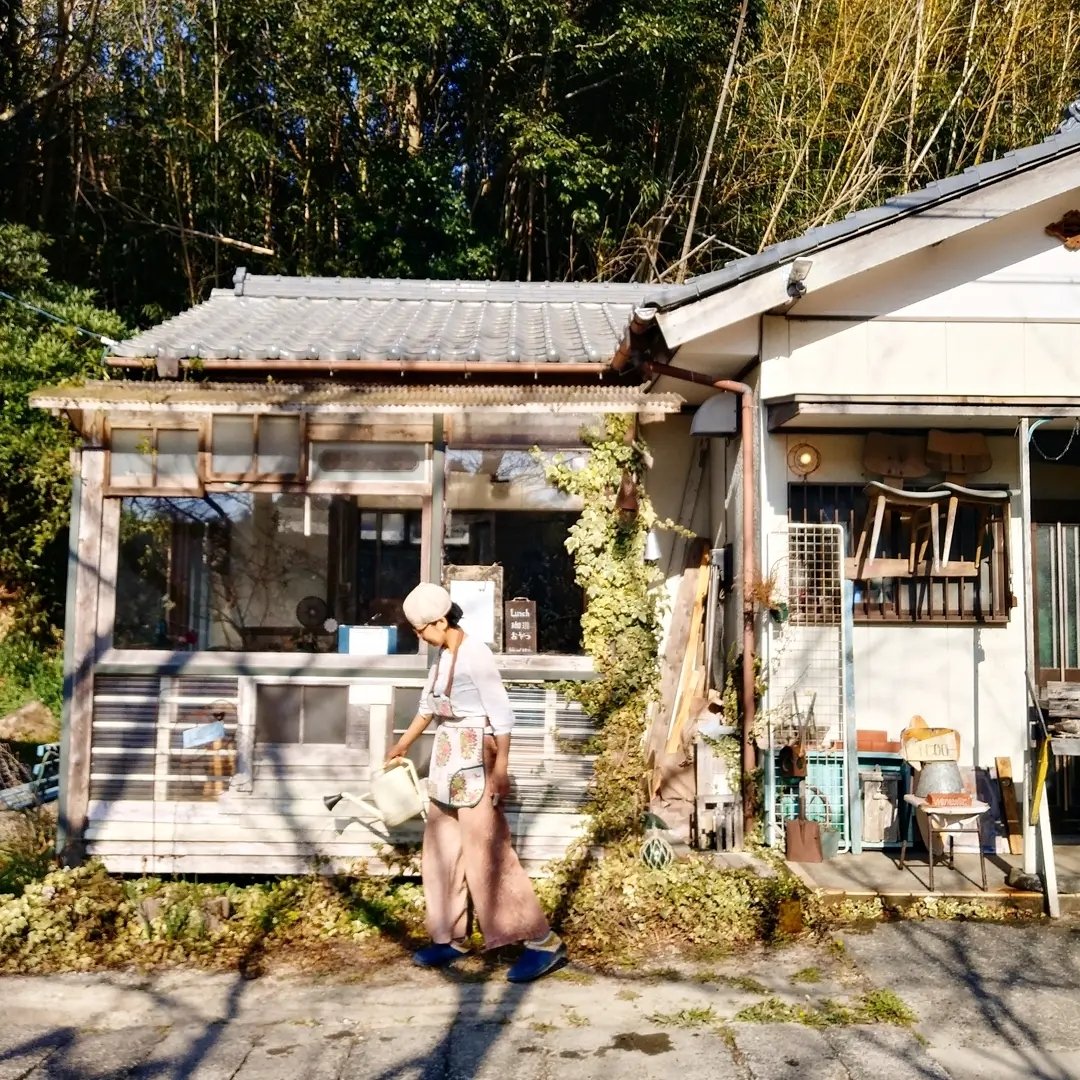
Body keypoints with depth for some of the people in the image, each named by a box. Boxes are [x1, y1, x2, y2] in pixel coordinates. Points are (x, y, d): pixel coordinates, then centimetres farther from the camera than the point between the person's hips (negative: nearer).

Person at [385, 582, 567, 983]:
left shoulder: (474, 654, -18)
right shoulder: (443, 655, 9)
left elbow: (501, 714, -20)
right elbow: (429, 704, 24)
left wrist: (500, 769, -22)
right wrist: (404, 743, 34)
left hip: (475, 762, -9)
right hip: (448, 761, 9)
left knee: (486, 854, -7)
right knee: (441, 850, 13)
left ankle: (544, 943, 1)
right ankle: (450, 938, 26)